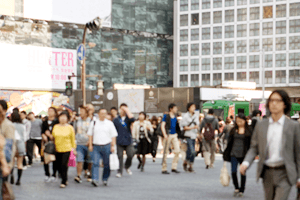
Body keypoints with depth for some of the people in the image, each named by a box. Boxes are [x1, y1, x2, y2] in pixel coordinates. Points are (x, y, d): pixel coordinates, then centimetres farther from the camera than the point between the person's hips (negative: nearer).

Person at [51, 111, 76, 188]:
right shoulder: (55, 127, 7)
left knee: (64, 165, -13)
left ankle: (64, 182, -3)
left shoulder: (70, 128, -1)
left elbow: (73, 139, 4)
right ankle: (65, 179, 27)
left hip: (66, 149, -4)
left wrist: (74, 149, 4)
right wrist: (51, 136, -1)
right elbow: (53, 137, 19)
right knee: (59, 166, 6)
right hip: (57, 149, 4)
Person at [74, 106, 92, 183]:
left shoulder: (91, 121, -4)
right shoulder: (77, 121, 8)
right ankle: (79, 176, -10)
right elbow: (74, 131, 19)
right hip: (79, 144, 2)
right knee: (79, 161, -8)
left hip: (88, 145, -2)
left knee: (90, 162, 7)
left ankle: (90, 176, 21)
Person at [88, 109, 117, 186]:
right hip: (96, 146, 0)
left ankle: (105, 179, 19)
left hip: (106, 146, 0)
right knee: (95, 163, -12)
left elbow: (113, 135, 6)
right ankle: (95, 180, -17)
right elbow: (90, 134, 11)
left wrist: (113, 146, -3)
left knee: (107, 164, 5)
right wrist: (90, 145, 2)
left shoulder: (110, 123, 6)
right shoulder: (94, 123, 9)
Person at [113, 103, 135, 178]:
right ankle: (120, 172, 7)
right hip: (119, 141, 0)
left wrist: (127, 110, -12)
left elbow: (132, 119, -19)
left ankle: (127, 167, 13)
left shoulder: (128, 118, 7)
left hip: (128, 141, 0)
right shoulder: (116, 120, 9)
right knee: (119, 156, -2)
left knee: (131, 154, -13)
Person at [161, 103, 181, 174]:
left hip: (174, 135, 6)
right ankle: (164, 169, 5)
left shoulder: (175, 117, 14)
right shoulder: (166, 116, -4)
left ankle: (174, 167, 2)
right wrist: (164, 135, -18)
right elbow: (162, 126, -8)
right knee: (166, 152, -1)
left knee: (177, 150, -5)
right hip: (168, 135, -6)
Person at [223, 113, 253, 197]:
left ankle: (241, 190, 16)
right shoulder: (233, 130, 8)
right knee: (233, 171, -6)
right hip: (234, 153, 2)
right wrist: (227, 154, 10)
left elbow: (251, 143, 1)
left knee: (243, 172, 5)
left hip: (243, 155, -2)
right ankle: (236, 188, 14)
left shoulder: (248, 130, 1)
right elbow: (230, 142, 12)